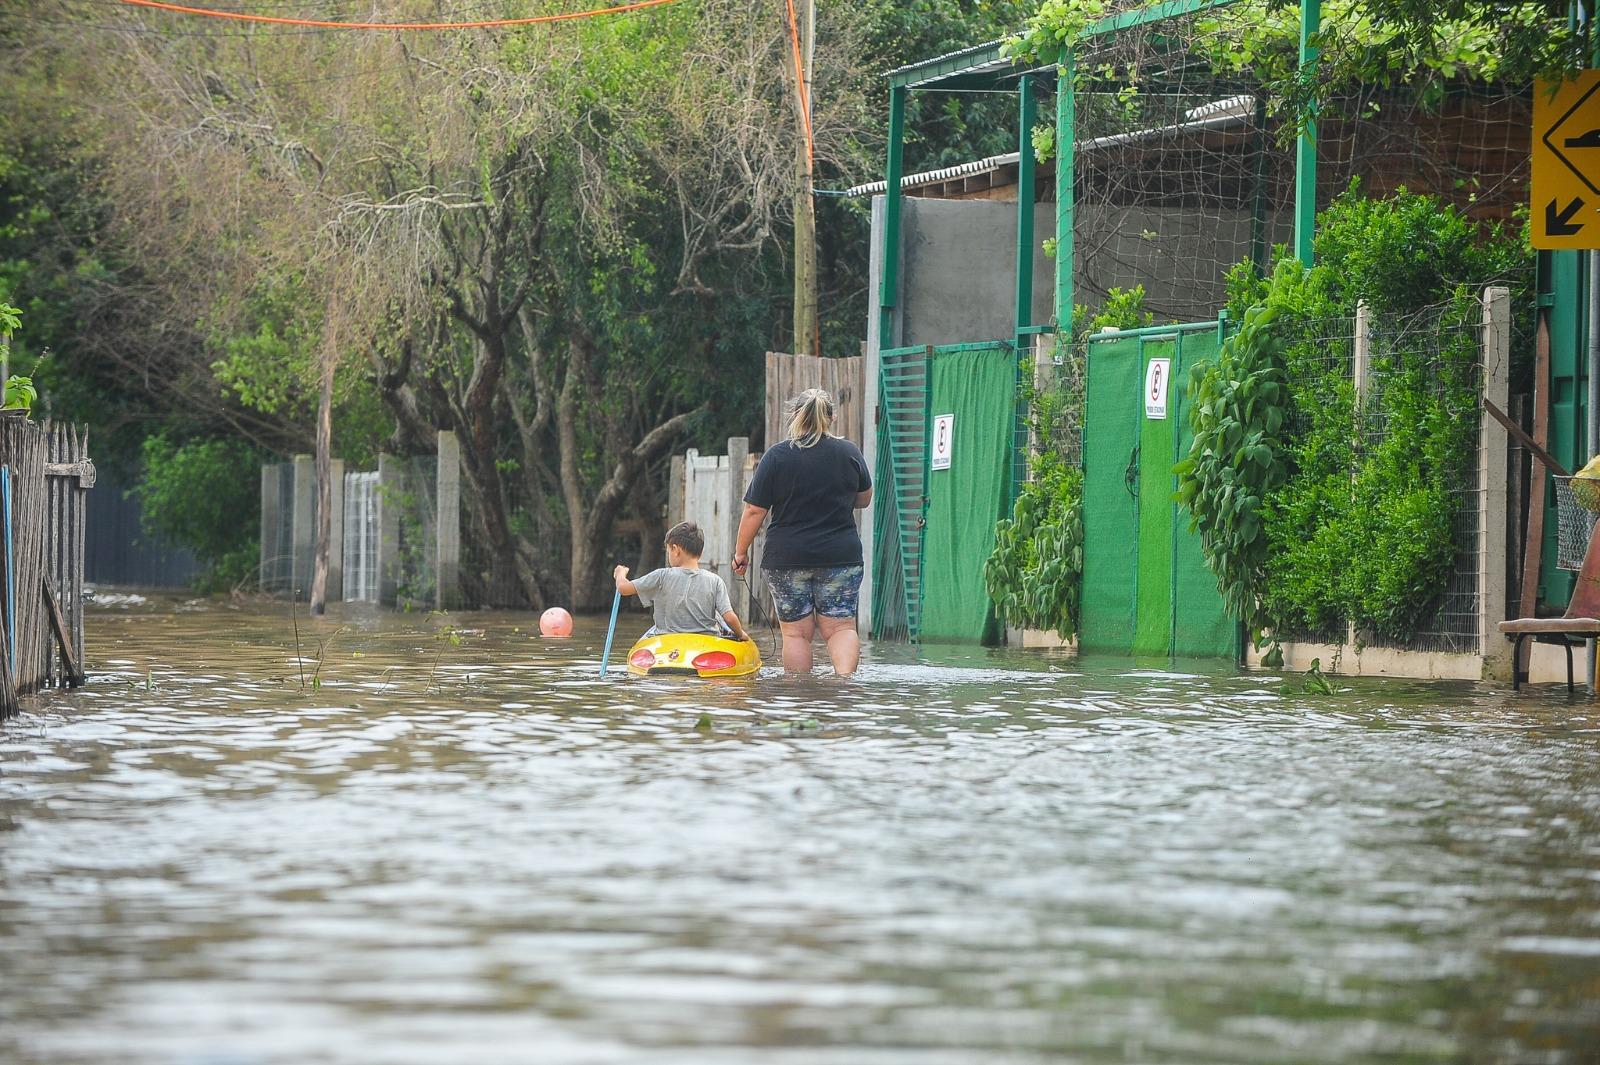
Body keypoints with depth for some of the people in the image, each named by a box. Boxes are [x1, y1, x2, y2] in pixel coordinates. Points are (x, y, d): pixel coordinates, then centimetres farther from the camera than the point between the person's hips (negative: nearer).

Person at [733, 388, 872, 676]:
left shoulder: (776, 456, -5)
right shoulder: (850, 453, 2)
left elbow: (754, 511, -5)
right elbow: (863, 499, 18)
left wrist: (740, 552, 6)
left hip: (787, 558, -1)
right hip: (841, 555, 1)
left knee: (795, 631, 6)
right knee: (841, 626, 4)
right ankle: (845, 676, -20)